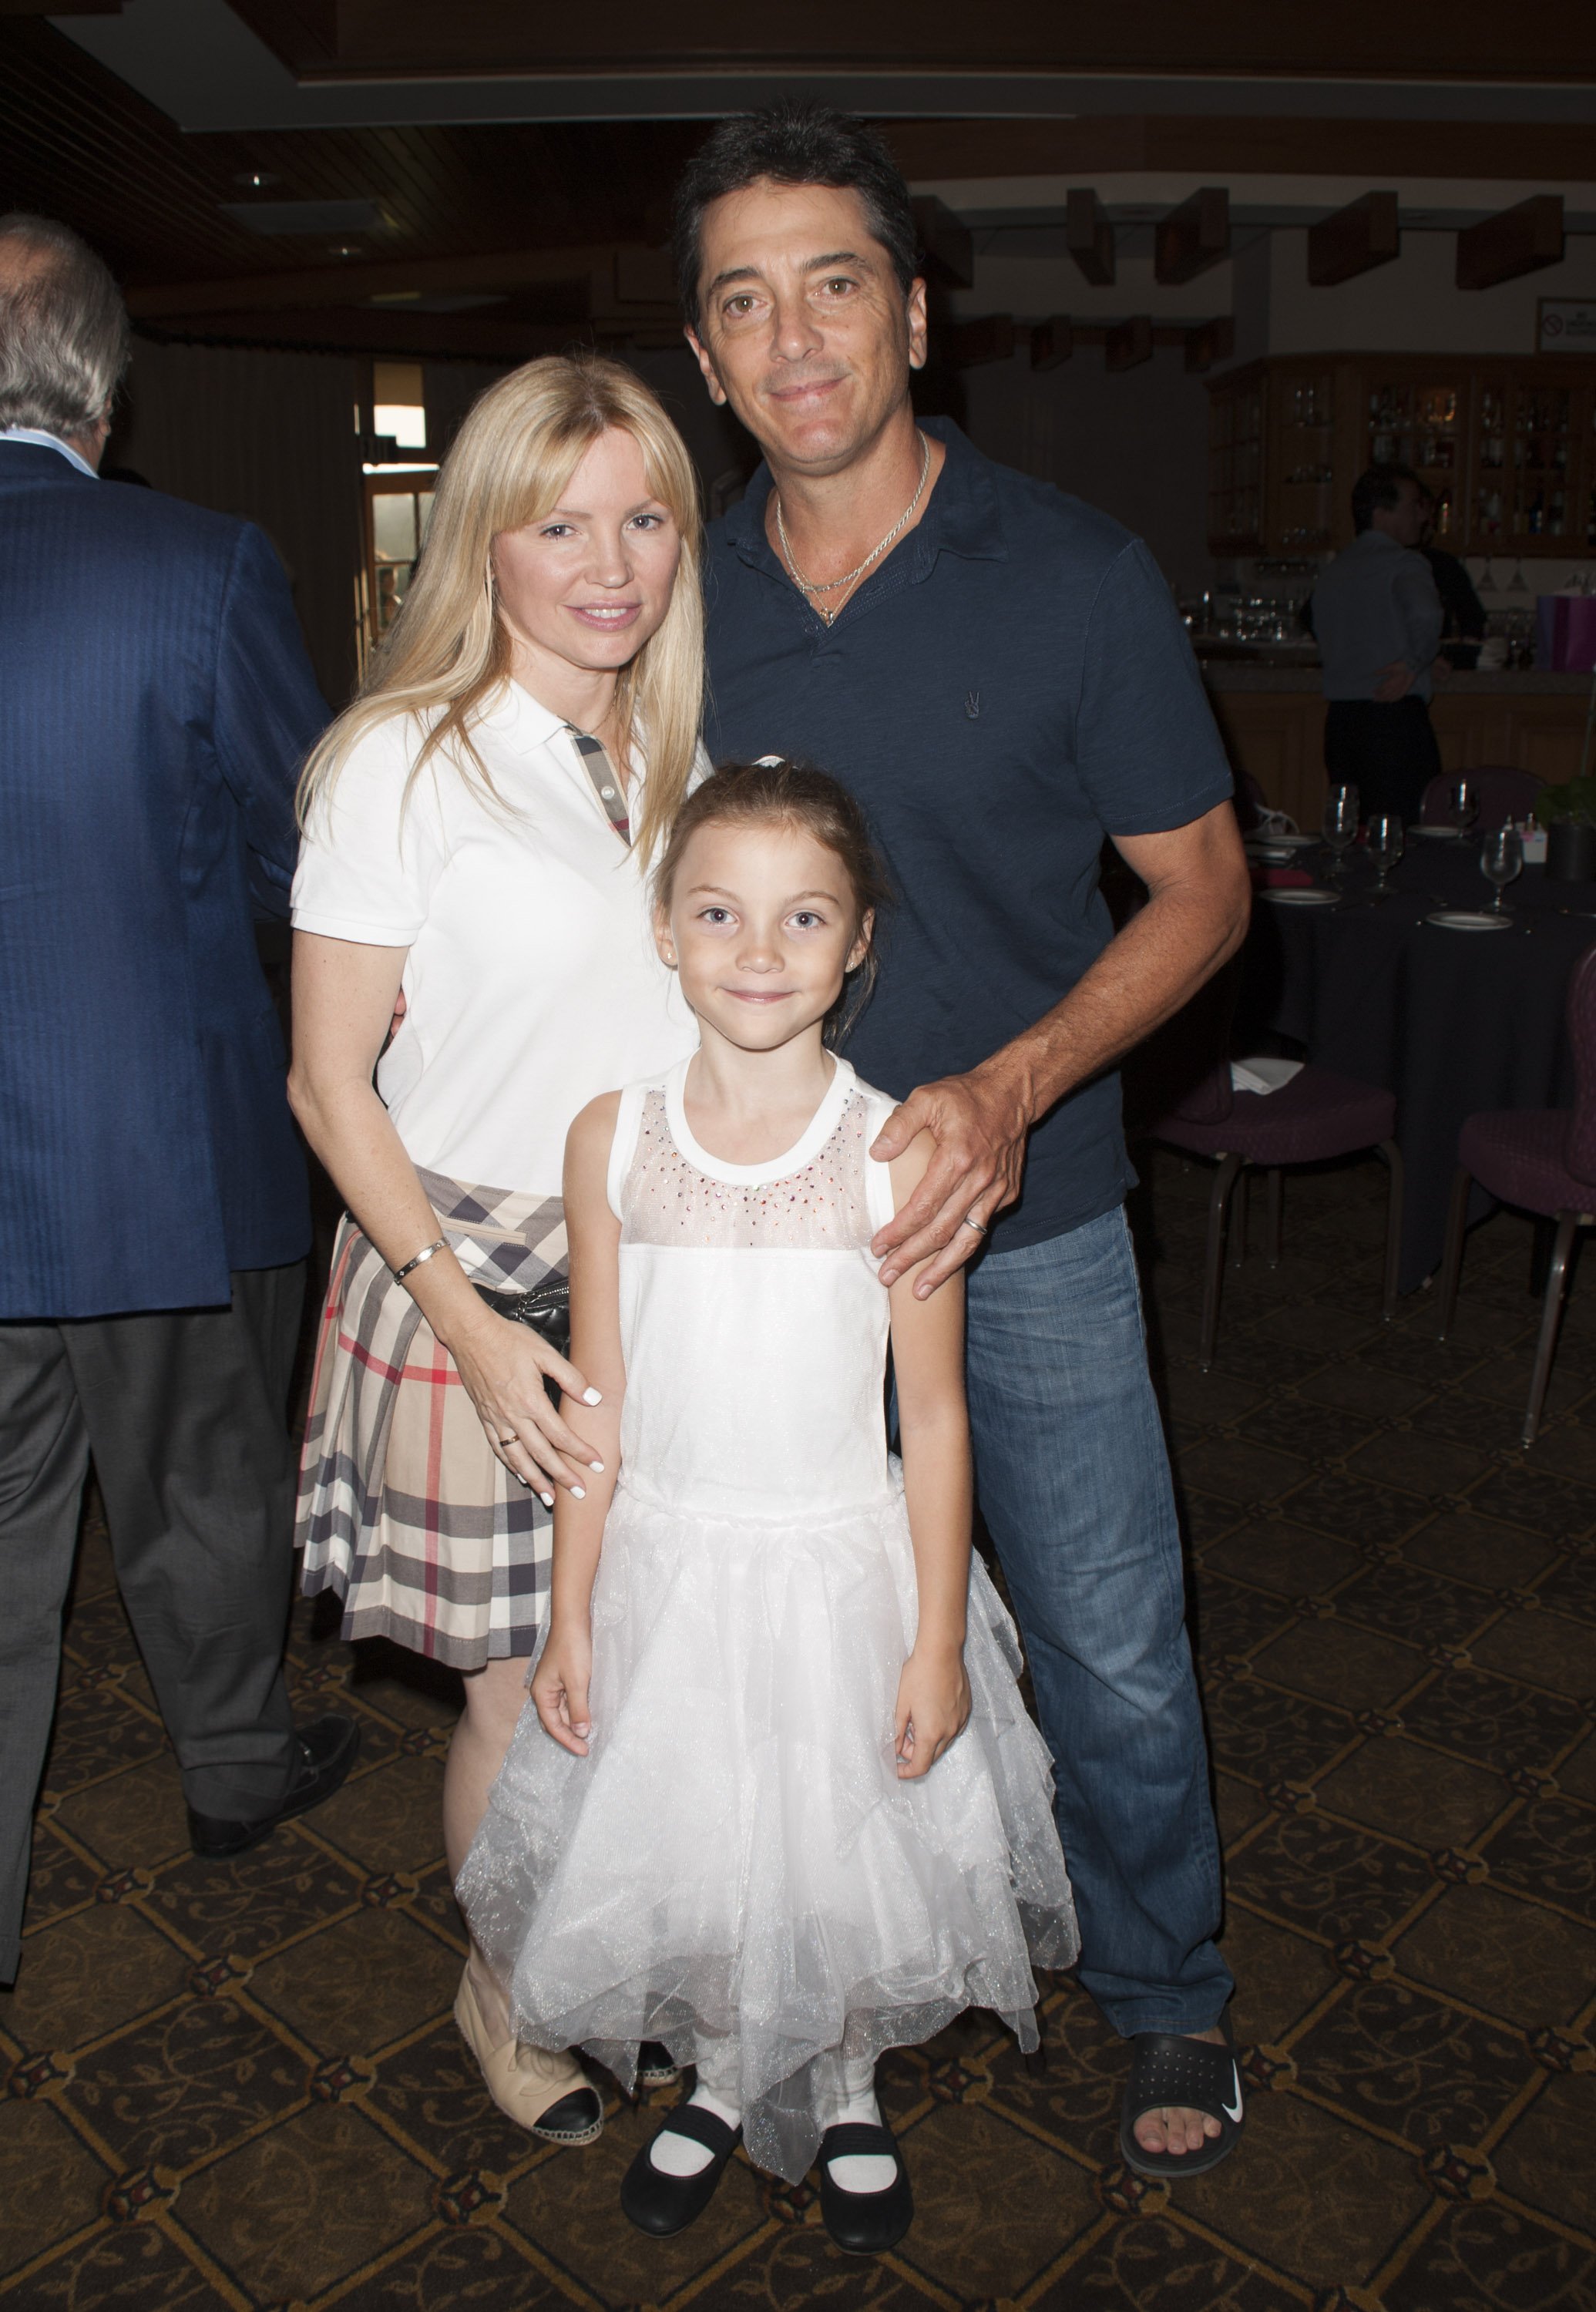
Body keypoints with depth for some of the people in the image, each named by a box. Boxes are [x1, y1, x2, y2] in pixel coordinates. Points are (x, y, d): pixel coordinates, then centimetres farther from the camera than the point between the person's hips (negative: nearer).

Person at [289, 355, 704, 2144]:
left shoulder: (679, 754, 7)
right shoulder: (404, 761, -11)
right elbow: (329, 1082, -10)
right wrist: (469, 1321, -16)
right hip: (475, 1286, -5)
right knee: (522, 1689, 8)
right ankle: (502, 1991, 37)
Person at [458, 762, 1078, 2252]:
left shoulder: (894, 1153, -13)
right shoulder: (612, 1139, -8)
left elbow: (934, 1416, -7)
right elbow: (597, 1402, -2)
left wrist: (938, 1640, -6)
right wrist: (570, 1617, 1)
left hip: (842, 1568, -1)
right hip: (665, 1569, 2)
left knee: (846, 1848, 16)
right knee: (684, 1852, 18)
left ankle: (846, 2096, 47)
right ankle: (722, 2082, 49)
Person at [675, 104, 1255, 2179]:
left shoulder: (1077, 576, -9)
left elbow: (1203, 887, -6)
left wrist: (1011, 1087, -21)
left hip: (1029, 1221, -2)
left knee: (1112, 1651, 8)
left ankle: (1166, 1996, 37)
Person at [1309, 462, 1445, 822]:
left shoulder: (1332, 571, 16)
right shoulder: (1404, 563, -7)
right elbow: (1425, 614, -28)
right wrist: (1415, 663, -11)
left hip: (1340, 719, 7)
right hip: (1396, 718, -7)